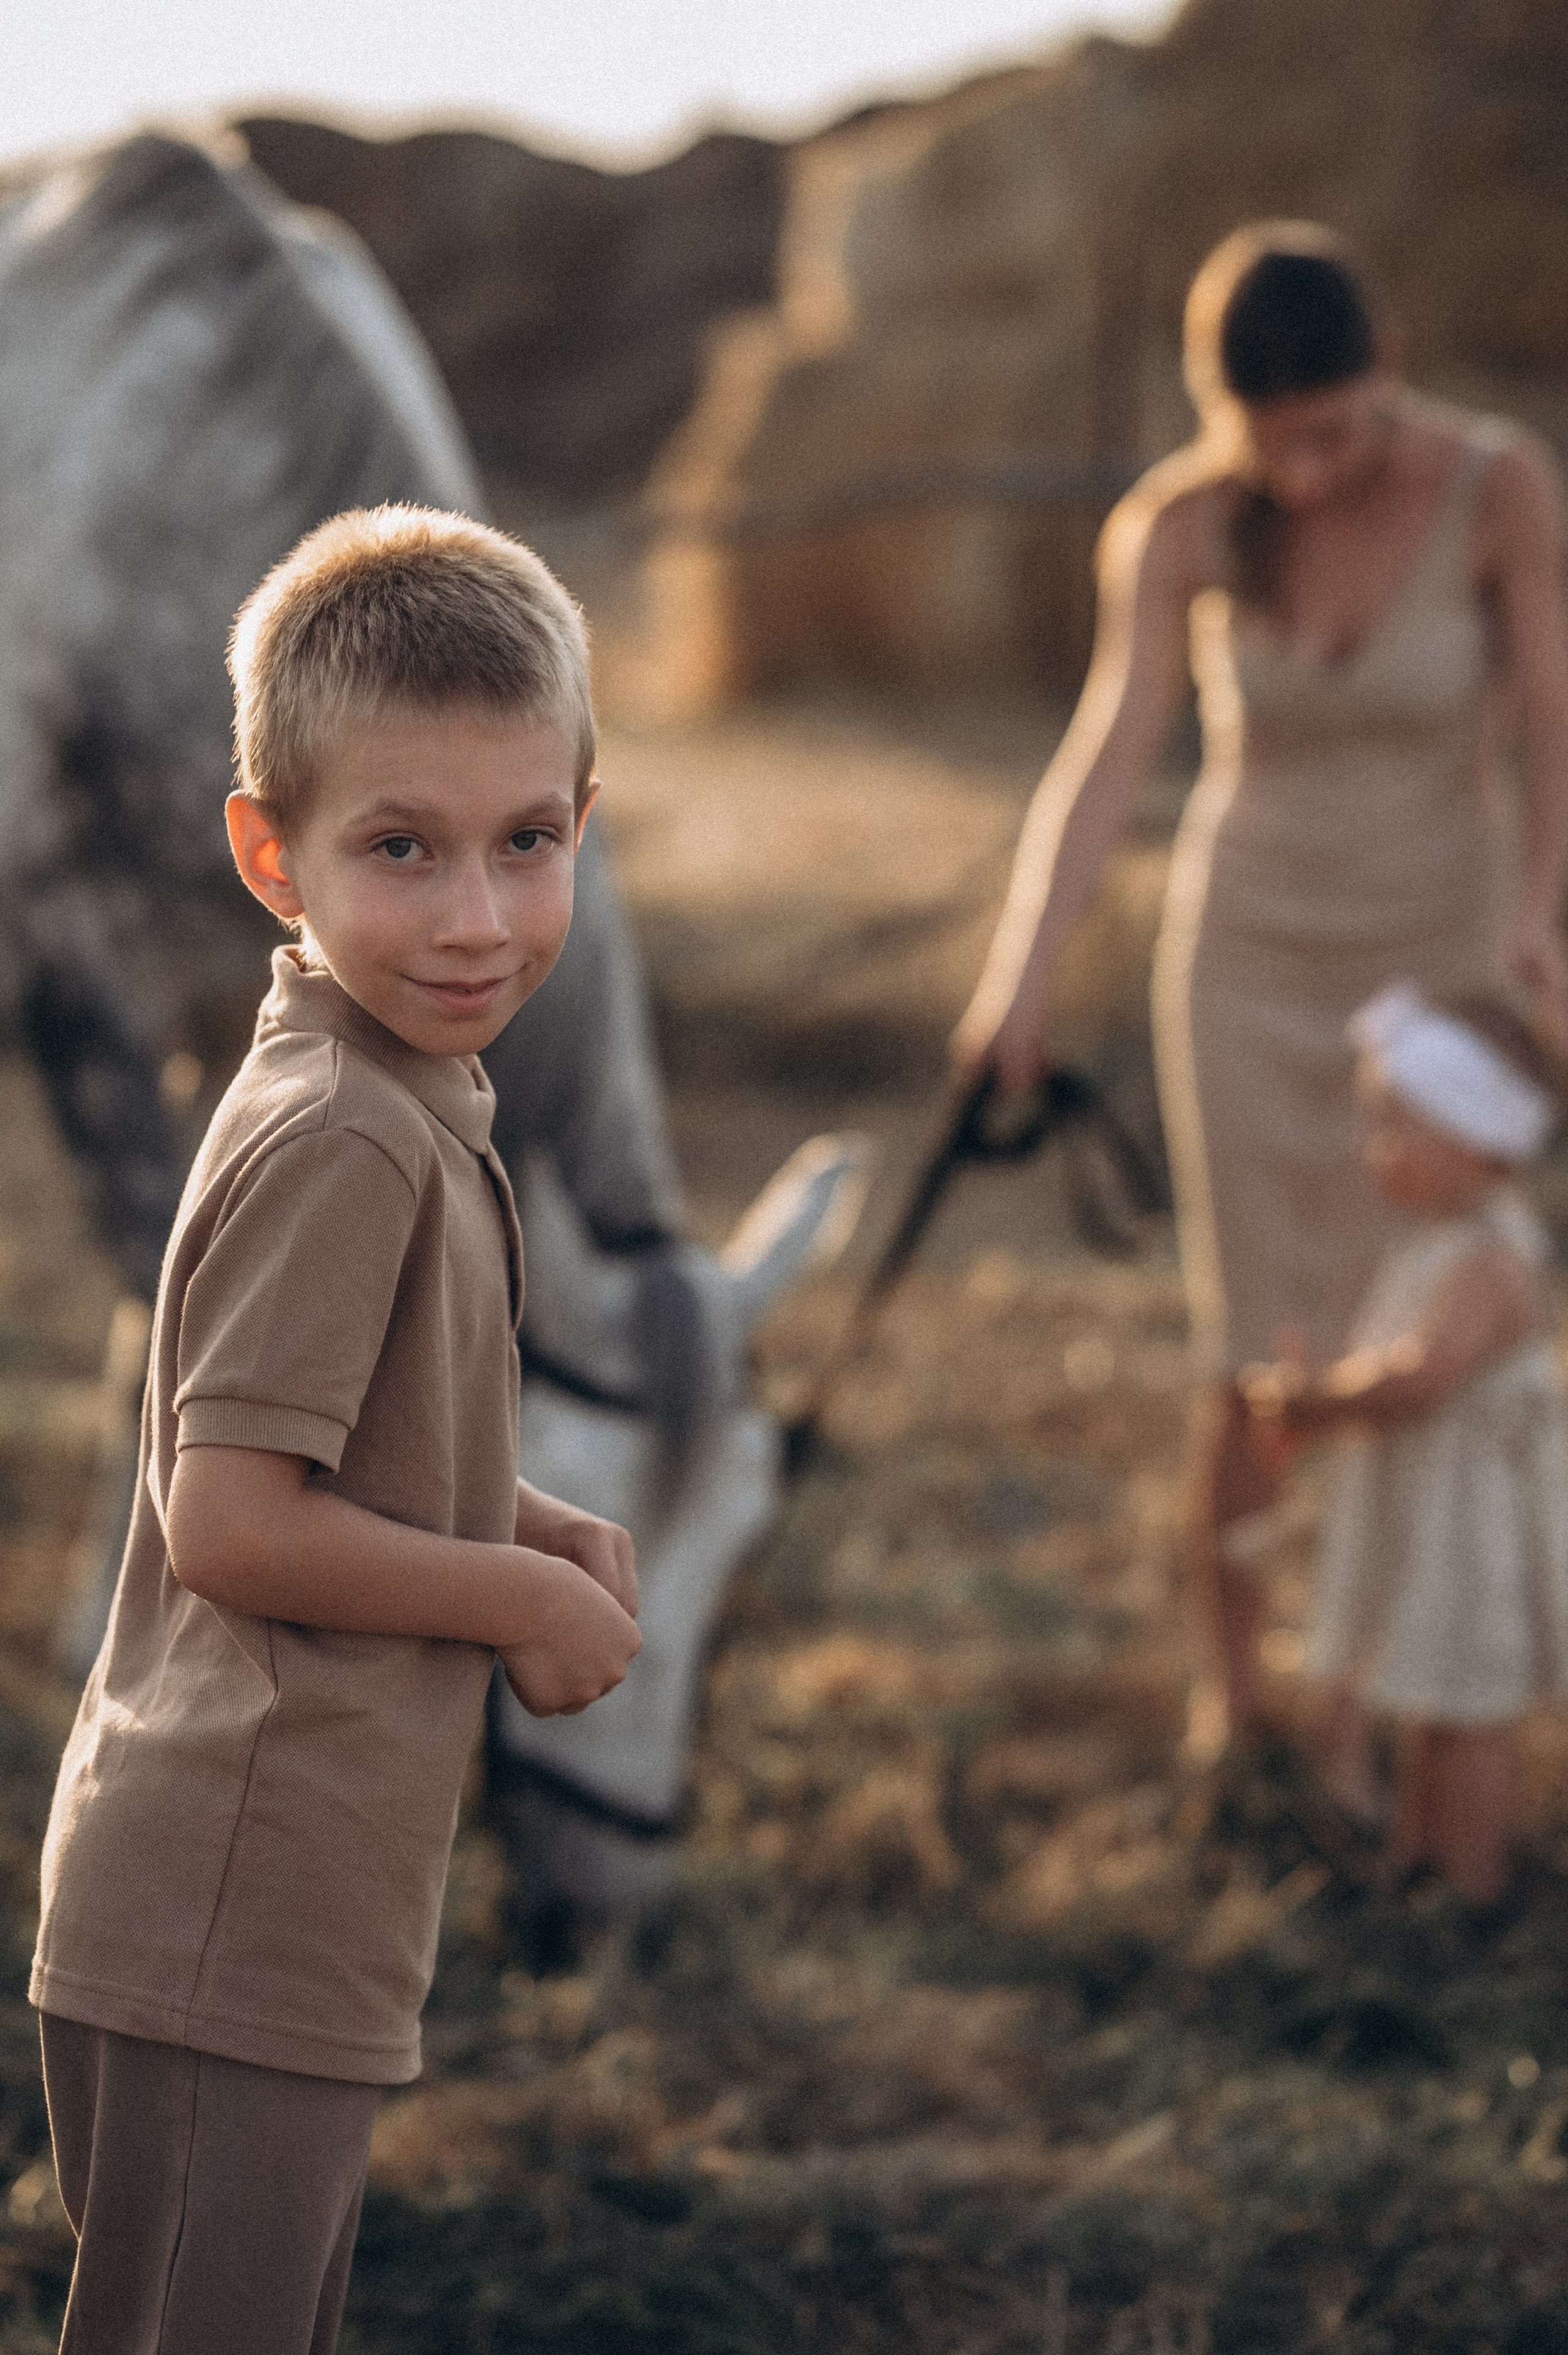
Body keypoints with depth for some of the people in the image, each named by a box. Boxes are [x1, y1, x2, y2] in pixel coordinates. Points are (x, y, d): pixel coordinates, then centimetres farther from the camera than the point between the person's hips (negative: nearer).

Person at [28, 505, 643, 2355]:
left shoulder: (401, 1109, 11)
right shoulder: (346, 1141, -20)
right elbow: (232, 1524, -23)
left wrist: (519, 1522, 7)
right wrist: (523, 1599, -12)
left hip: (289, 1920, 10)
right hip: (234, 1921, -10)